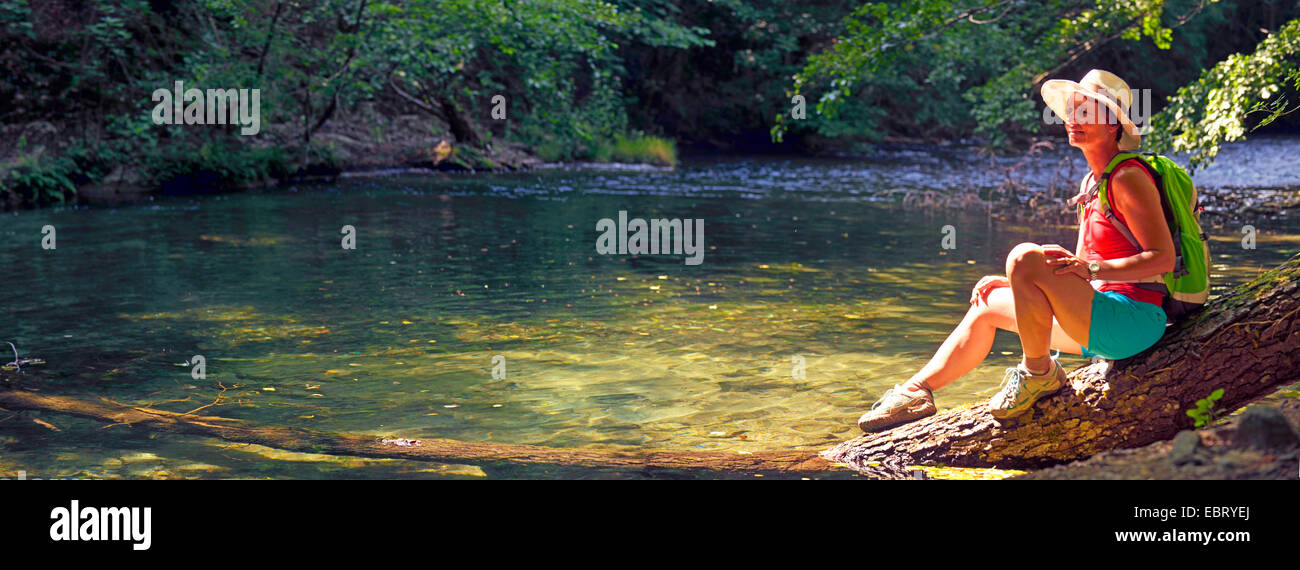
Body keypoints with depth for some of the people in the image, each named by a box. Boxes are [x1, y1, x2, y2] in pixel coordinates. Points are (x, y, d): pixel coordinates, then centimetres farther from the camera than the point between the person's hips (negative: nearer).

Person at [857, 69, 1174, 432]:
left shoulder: (1128, 178, -11)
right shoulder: (1091, 182, 17)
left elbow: (1163, 258, -18)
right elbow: (1074, 272, 22)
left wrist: (1091, 269, -27)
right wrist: (1014, 283, 13)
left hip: (1135, 318, -10)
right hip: (1102, 321, 10)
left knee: (1024, 256, -27)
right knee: (987, 304, 12)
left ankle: (1038, 374, -11)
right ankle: (916, 392, 13)